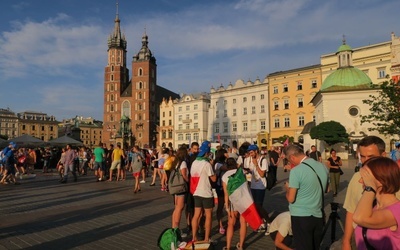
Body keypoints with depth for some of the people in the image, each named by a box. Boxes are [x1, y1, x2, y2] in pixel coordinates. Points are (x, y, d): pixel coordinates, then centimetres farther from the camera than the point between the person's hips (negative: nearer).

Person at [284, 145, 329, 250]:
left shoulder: (296, 171, -19)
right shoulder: (323, 166, 2)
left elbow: (291, 199, -16)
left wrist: (287, 187, 4)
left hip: (301, 217, -7)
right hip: (318, 215, 7)